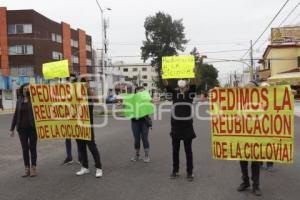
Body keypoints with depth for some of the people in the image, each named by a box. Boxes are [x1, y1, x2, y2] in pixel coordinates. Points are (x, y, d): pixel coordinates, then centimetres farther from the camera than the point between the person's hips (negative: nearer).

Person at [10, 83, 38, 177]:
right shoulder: (19, 101, 8)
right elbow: (15, 115, 12)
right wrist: (12, 128, 11)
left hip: (32, 128, -3)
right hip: (22, 128, 3)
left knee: (32, 148, 5)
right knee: (25, 148, 7)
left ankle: (33, 168, 16)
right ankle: (27, 168, 17)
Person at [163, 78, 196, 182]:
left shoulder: (190, 93, 1)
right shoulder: (174, 93, 3)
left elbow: (193, 84, -15)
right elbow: (167, 86, -11)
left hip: (187, 126, -1)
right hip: (176, 126, 2)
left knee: (188, 150, 6)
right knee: (175, 150, 11)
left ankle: (189, 172, 15)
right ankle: (175, 170, 24)